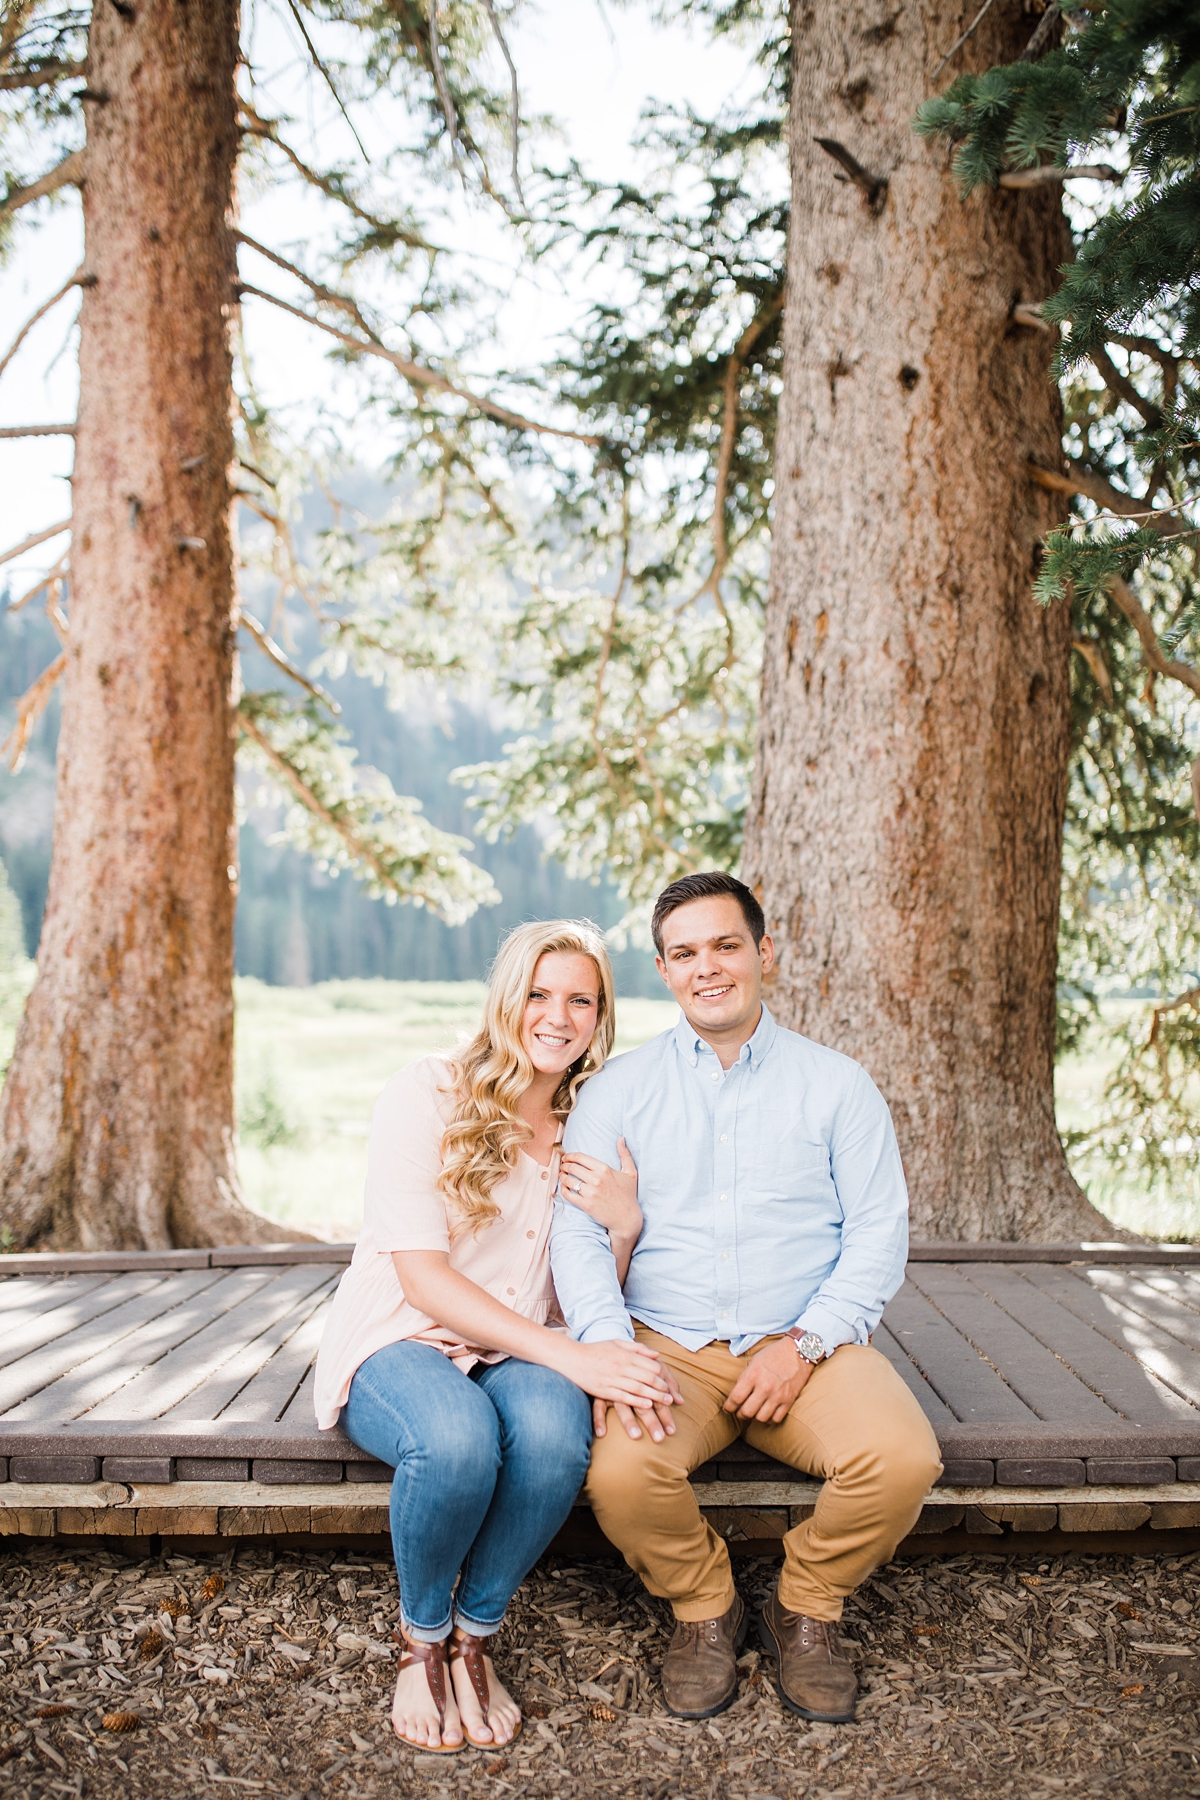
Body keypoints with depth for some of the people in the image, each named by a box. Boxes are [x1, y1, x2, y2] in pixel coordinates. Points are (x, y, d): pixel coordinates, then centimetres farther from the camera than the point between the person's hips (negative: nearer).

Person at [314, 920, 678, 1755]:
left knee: (555, 1434, -32)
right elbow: (423, 1277, -17)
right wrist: (569, 1356, -26)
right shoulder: (426, 1095, -10)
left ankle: (473, 1638, -5)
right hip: (402, 1342, -3)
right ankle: (422, 1642, -5)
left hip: (518, 1352, 3)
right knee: (457, 1438, -36)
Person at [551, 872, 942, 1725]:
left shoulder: (837, 1084, 7)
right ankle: (704, 1610, 5)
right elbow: (575, 1231, -1)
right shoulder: (620, 1089, 8)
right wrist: (609, 1347, -18)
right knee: (622, 1475, -30)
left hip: (806, 1345, 0)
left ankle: (807, 1610, 5)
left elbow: (879, 1232, 2)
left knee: (902, 1460, -27)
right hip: (670, 1348, 0)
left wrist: (804, 1343, -12)